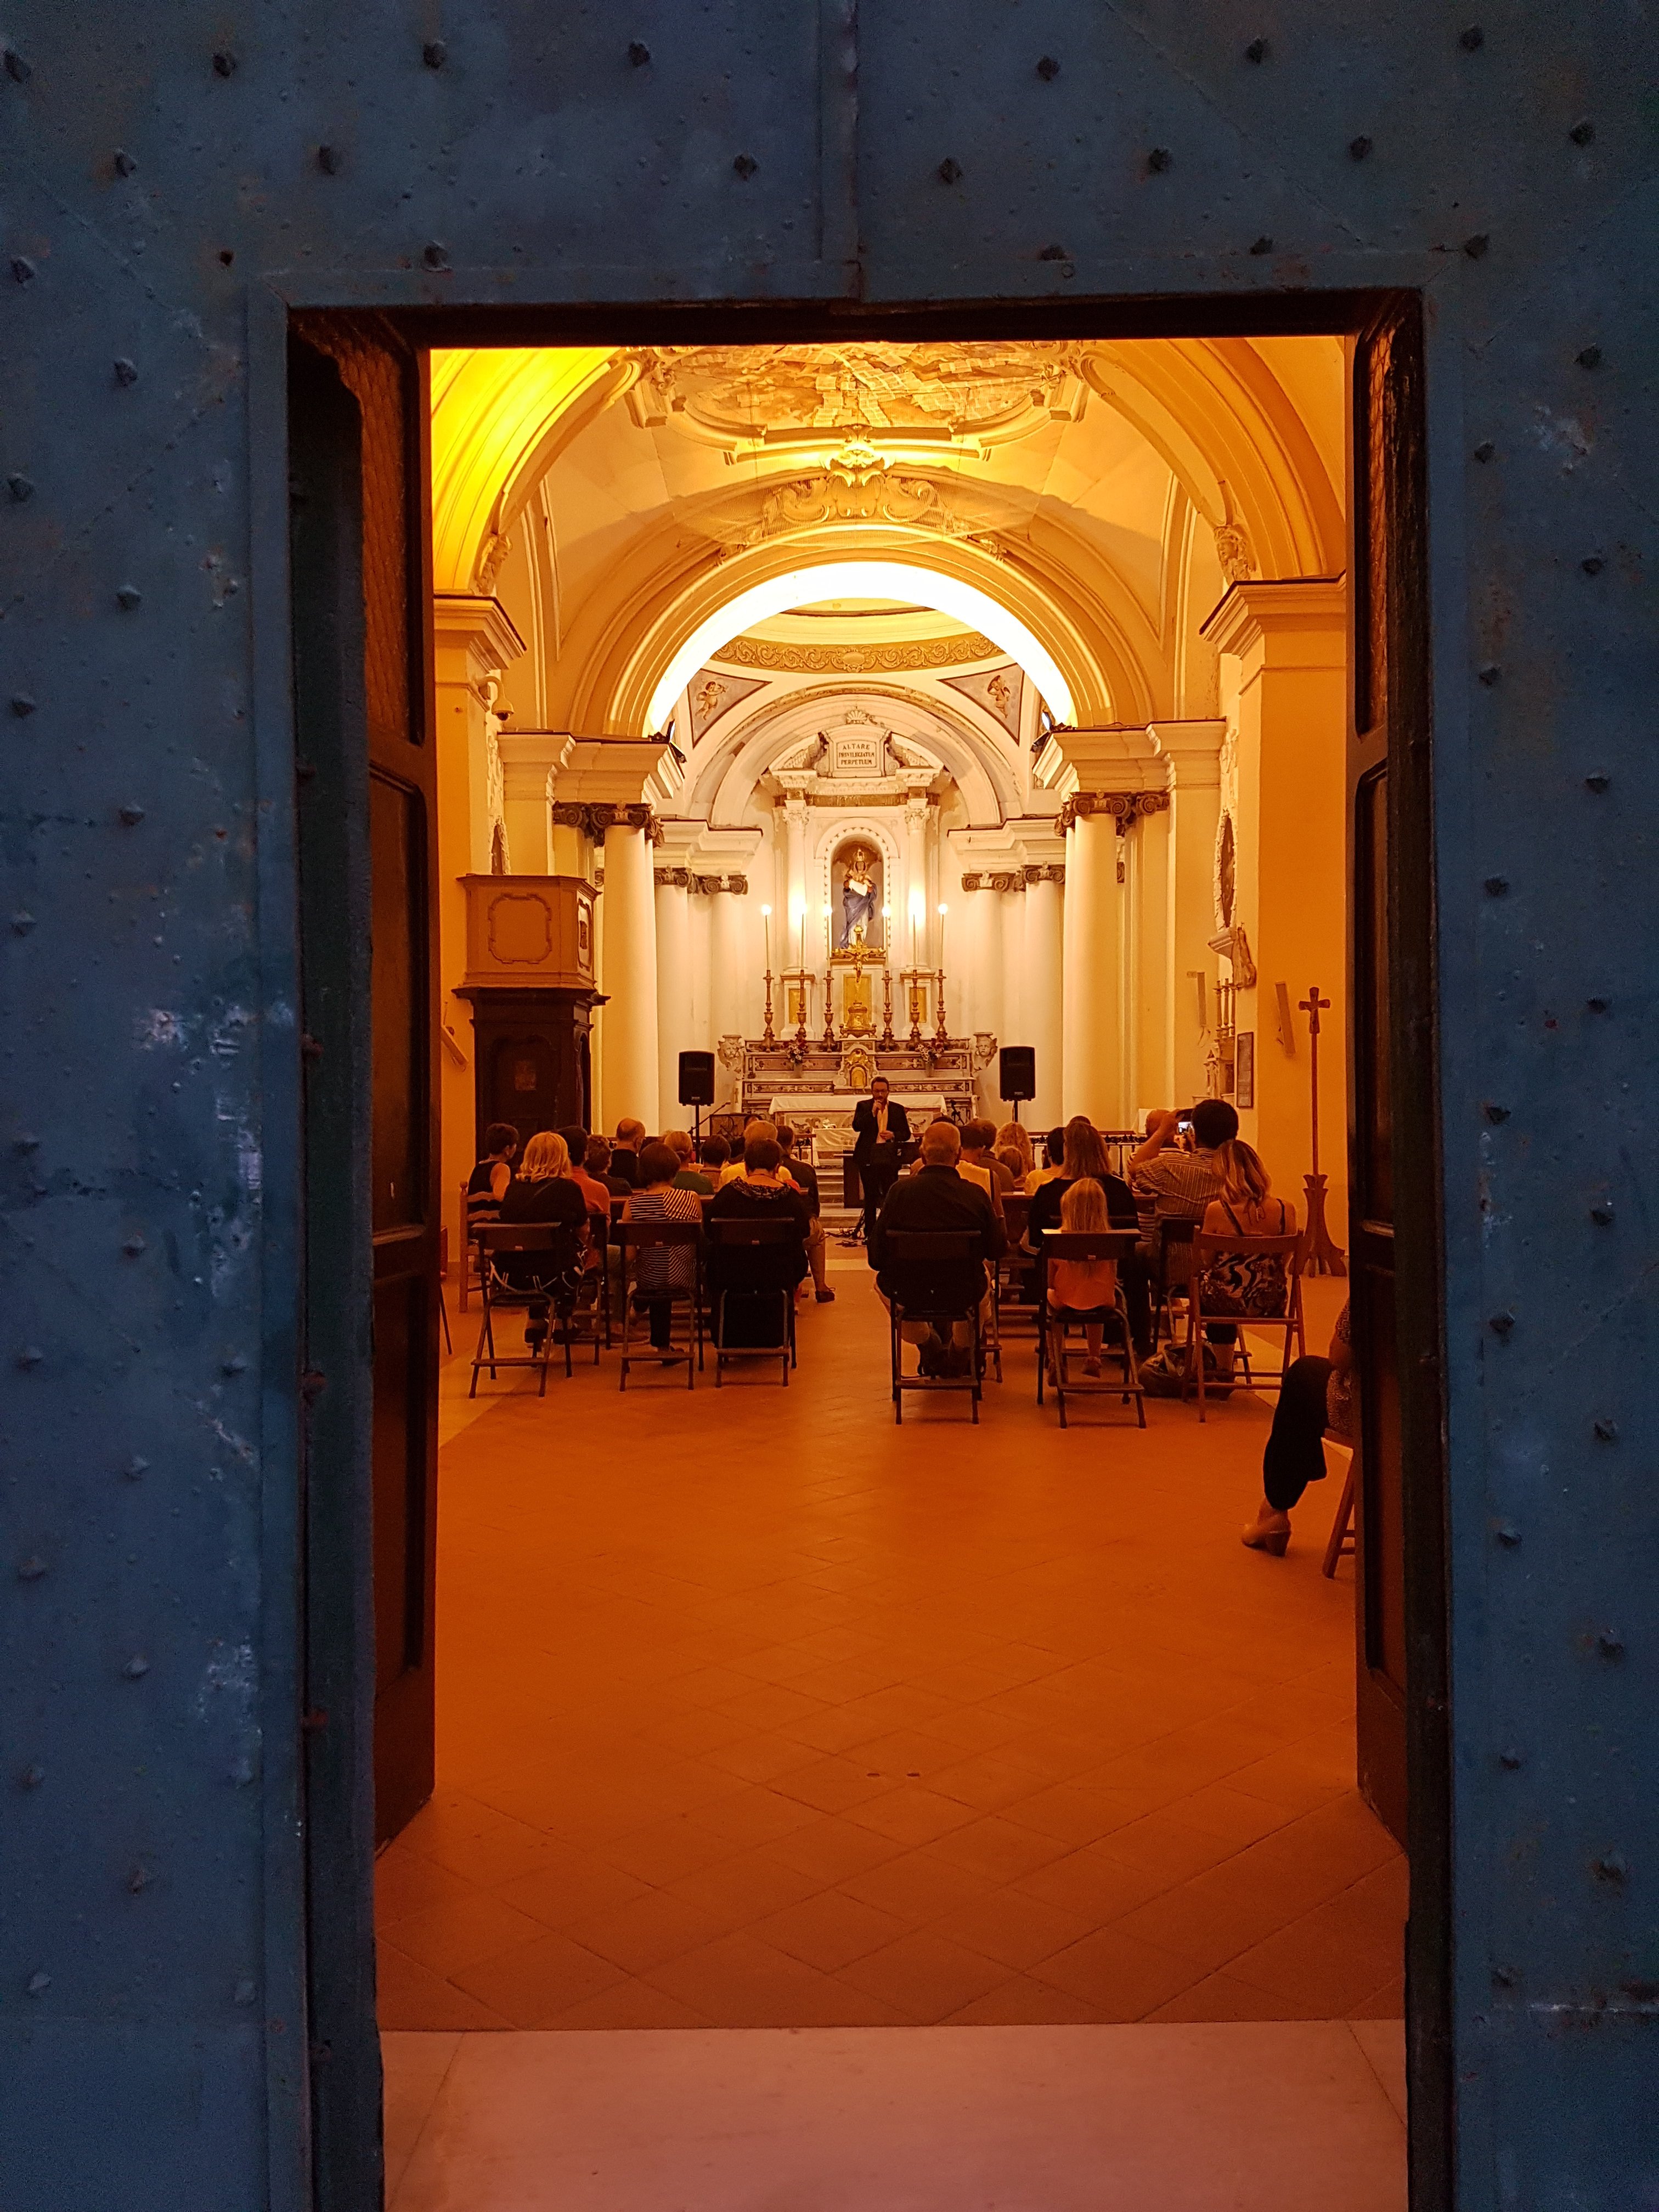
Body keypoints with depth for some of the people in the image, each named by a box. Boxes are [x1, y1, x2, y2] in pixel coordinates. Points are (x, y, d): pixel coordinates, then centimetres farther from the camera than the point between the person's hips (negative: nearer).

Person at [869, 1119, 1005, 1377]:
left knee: (882, 1282, 36)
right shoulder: (975, 1194, -15)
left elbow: (876, 1258, -10)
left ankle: (929, 1347, 41)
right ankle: (959, 1353, 44)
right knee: (983, 1280, 37)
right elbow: (998, 1250, -5)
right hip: (964, 1293, 1)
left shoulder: (900, 1190, -15)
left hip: (908, 1291, 0)